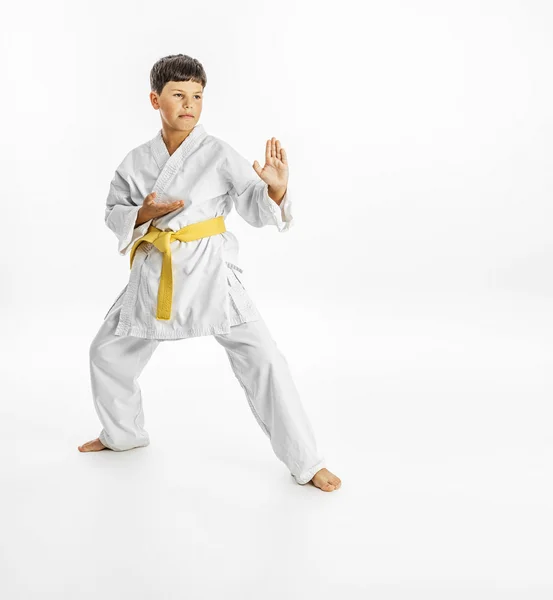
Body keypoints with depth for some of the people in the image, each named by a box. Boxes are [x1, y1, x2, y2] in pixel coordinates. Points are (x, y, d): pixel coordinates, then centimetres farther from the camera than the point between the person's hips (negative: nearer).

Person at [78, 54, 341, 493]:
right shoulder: (137, 161, 3)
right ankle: (124, 433, 43)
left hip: (209, 270, -4)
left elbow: (256, 210, -7)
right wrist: (143, 214, -11)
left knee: (261, 358, -15)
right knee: (107, 352, 16)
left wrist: (276, 187, -28)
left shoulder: (220, 154, -6)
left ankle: (306, 461, -2)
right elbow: (114, 213, 10)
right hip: (156, 272, 5)